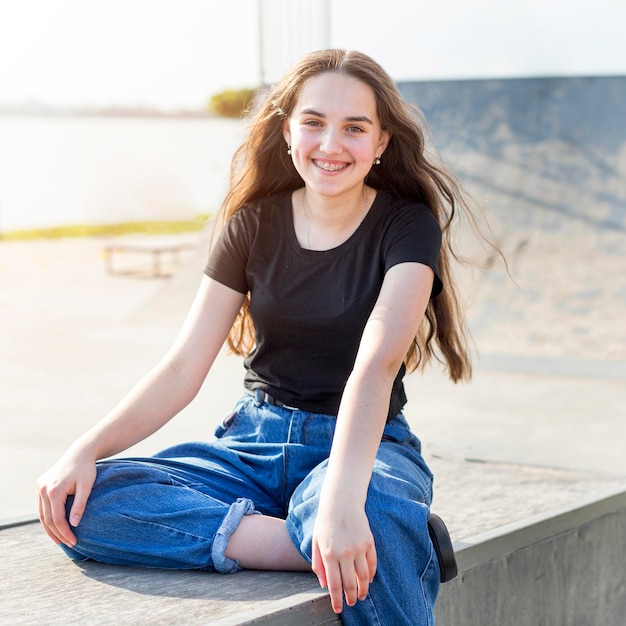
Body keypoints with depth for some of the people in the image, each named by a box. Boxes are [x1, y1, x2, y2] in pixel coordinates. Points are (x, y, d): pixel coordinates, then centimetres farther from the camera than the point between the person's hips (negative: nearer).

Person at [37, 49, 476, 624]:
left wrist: (340, 496, -40)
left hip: (365, 445, -5)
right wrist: (86, 449, -16)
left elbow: (376, 363, -24)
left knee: (368, 516, -45)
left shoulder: (407, 225, -6)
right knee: (79, 504, -25)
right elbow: (183, 368, 1)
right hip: (255, 442, 5)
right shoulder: (254, 224, 5)